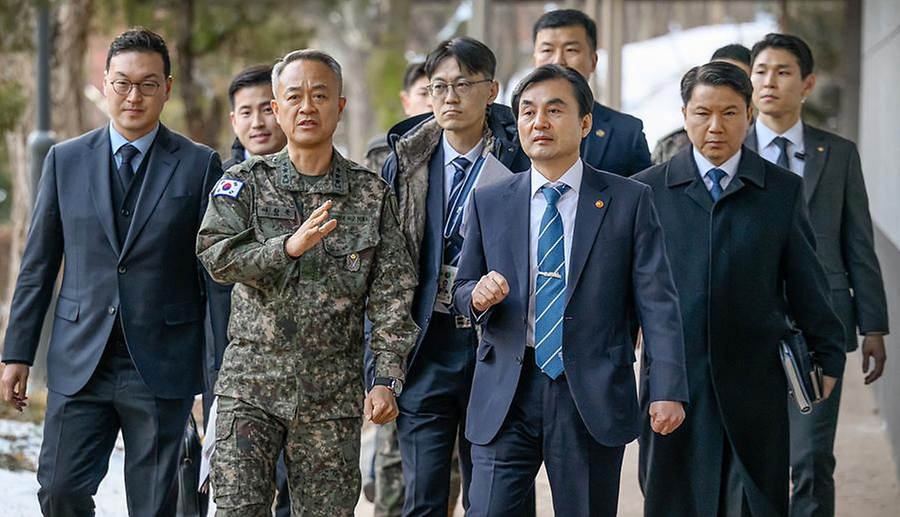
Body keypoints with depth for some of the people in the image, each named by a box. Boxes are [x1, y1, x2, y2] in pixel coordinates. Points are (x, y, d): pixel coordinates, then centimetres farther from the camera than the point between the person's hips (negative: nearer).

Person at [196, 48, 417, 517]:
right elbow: (216, 256, -10)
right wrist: (288, 247, -24)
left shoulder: (372, 194, 5)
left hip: (334, 390, 1)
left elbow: (391, 294, 2)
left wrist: (387, 380, -6)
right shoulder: (245, 183, 4)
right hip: (252, 384, -1)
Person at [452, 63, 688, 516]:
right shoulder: (489, 203, 10)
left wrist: (667, 390, -11)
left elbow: (657, 301, -2)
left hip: (593, 396, -1)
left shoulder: (628, 201, 3)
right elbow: (461, 289, 16)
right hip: (506, 395, 1)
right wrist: (477, 296, -10)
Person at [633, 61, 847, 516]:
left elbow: (806, 282, 10)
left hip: (755, 381, 0)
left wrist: (827, 356, 12)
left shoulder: (783, 191, 6)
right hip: (674, 380, 0)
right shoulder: (648, 189, 5)